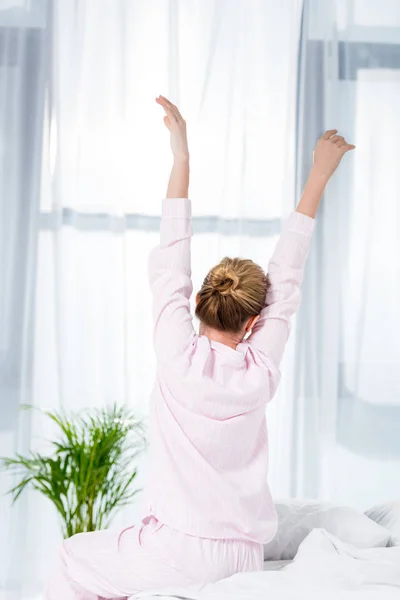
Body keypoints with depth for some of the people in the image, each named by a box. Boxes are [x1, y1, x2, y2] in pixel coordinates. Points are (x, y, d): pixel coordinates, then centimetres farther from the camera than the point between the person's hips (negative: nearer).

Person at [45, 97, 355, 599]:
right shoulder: (260, 372, -6)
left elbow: (170, 264, -6)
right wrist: (319, 175, 12)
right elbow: (286, 280, 3)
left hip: (180, 554, -4)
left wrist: (181, 157, 0)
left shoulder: (178, 358, -14)